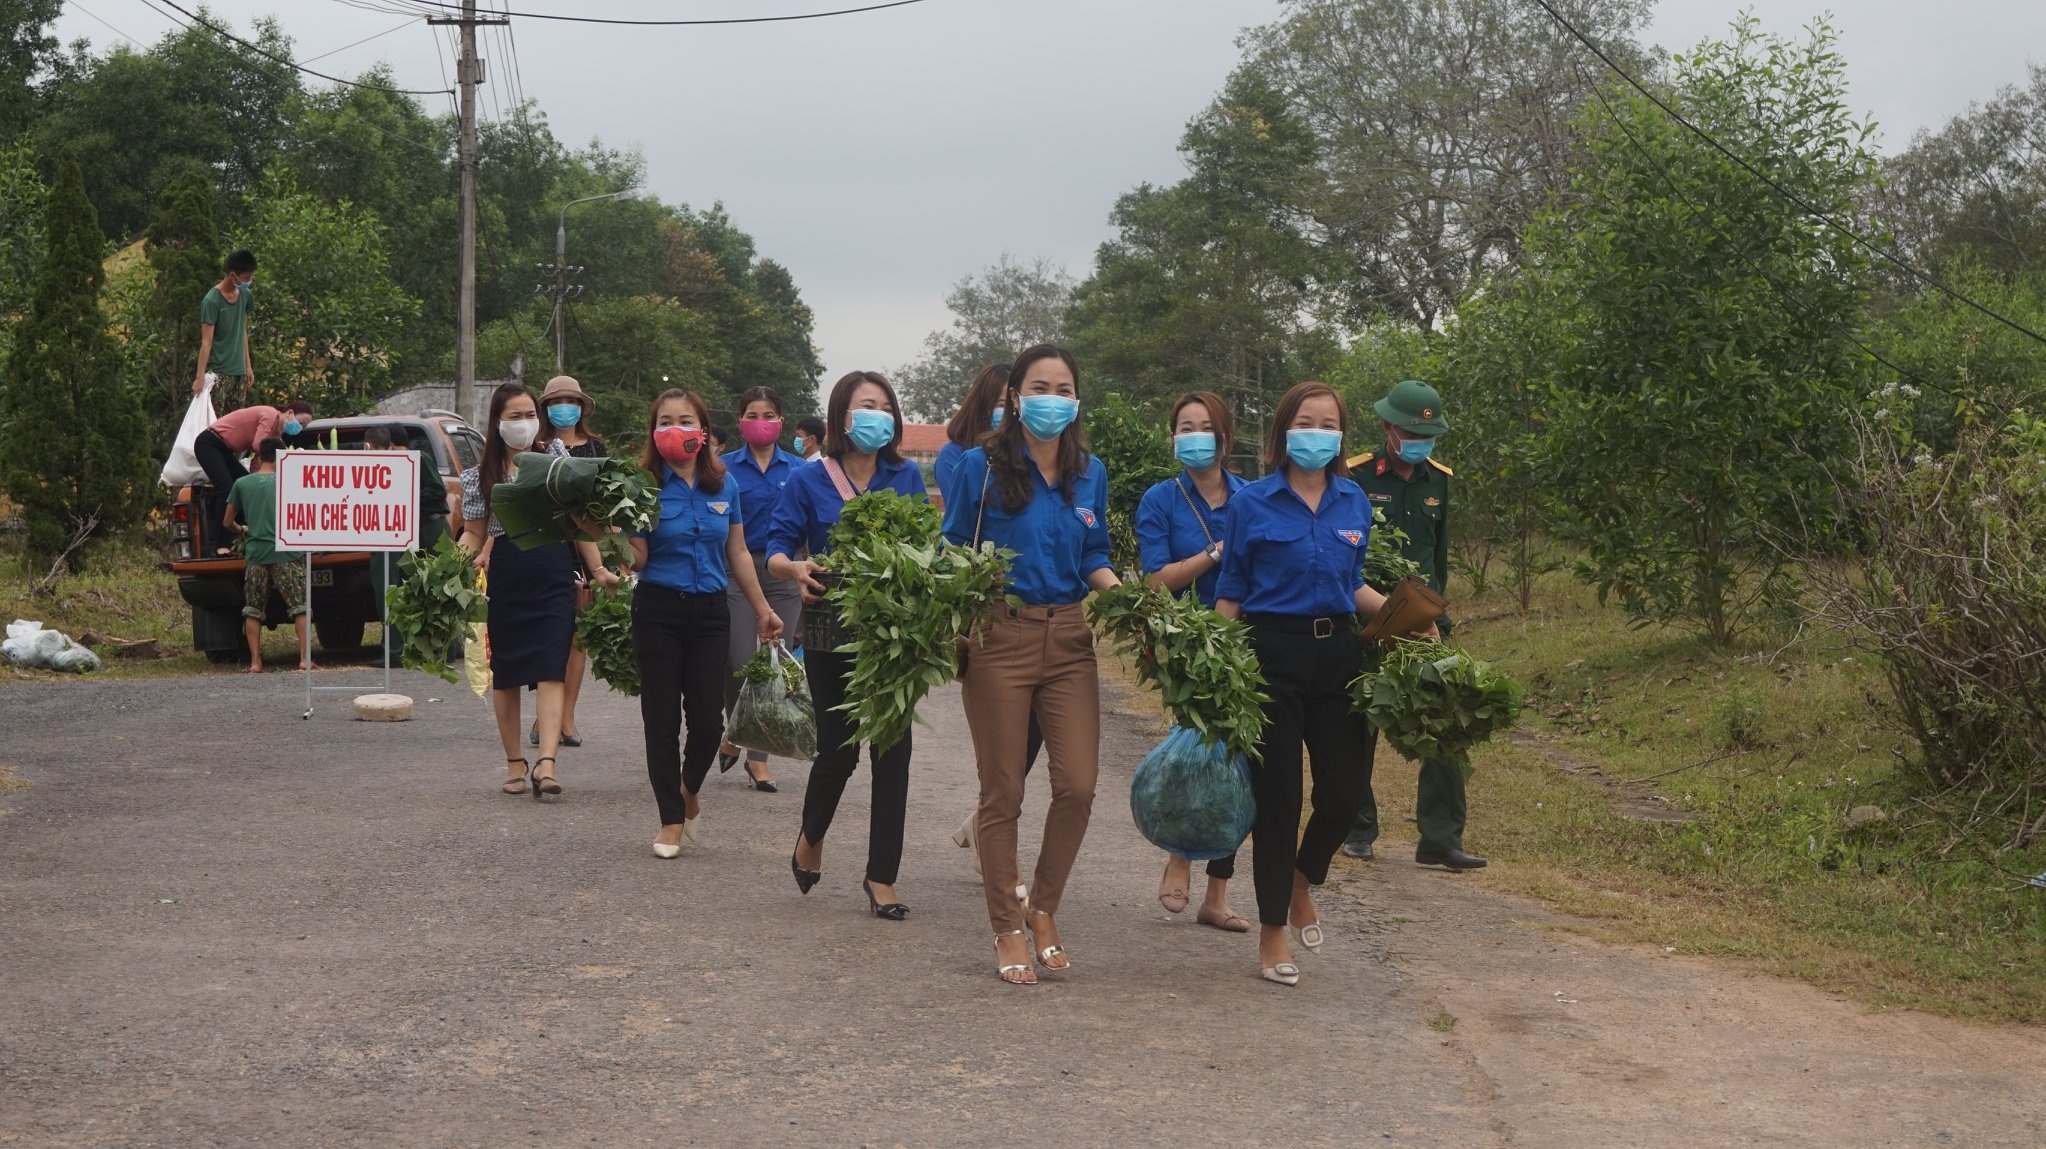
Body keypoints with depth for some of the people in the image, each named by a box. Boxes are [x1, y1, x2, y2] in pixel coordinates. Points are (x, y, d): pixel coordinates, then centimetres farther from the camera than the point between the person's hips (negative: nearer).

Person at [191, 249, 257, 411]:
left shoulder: (246, 296, 7)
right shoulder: (212, 300, -13)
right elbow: (206, 341, -15)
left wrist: (248, 365, 15)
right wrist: (200, 376, -19)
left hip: (238, 370, 6)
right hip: (218, 371, -6)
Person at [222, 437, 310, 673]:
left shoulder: (242, 484, 7)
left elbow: (228, 522, 15)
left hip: (255, 554, 2)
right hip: (286, 552, -2)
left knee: (253, 610, 9)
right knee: (300, 607, 2)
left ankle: (255, 662, 5)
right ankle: (305, 658, -6)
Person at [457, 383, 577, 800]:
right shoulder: (481, 475, 6)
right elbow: (474, 534, 9)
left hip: (554, 580, -1)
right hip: (506, 580, 1)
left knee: (550, 671, -12)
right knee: (506, 675, 7)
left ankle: (546, 763, -21)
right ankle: (514, 763, 19)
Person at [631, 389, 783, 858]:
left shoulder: (724, 486, 5)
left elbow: (737, 553, 14)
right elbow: (636, 560, -6)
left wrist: (762, 609, 16)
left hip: (710, 610, 2)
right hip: (658, 610, -2)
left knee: (708, 717, -3)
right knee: (662, 717, 2)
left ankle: (688, 791, 26)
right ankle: (671, 820, 14)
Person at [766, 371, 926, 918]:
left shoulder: (907, 478, 7)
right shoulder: (808, 481, 0)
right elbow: (776, 549, -5)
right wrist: (797, 570, -27)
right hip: (833, 631, -2)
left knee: (893, 749, 0)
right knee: (839, 747, -1)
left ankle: (882, 875, 10)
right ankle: (811, 836, 32)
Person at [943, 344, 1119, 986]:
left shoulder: (1089, 473, 10)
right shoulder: (980, 468, -2)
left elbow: (1094, 559, 16)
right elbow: (953, 553, 1)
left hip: (1069, 640, 3)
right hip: (1000, 638, -3)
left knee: (1078, 786, -5)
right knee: (1003, 792, 3)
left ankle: (1043, 908, 18)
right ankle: (1008, 930, 16)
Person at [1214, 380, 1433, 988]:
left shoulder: (1354, 503, 9)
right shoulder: (1253, 503, -3)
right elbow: (1230, 595, 0)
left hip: (1336, 652, 4)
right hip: (1272, 652, -4)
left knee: (1347, 788, 0)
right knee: (1278, 793, 0)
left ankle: (1301, 879, 32)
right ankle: (1272, 930, 13)